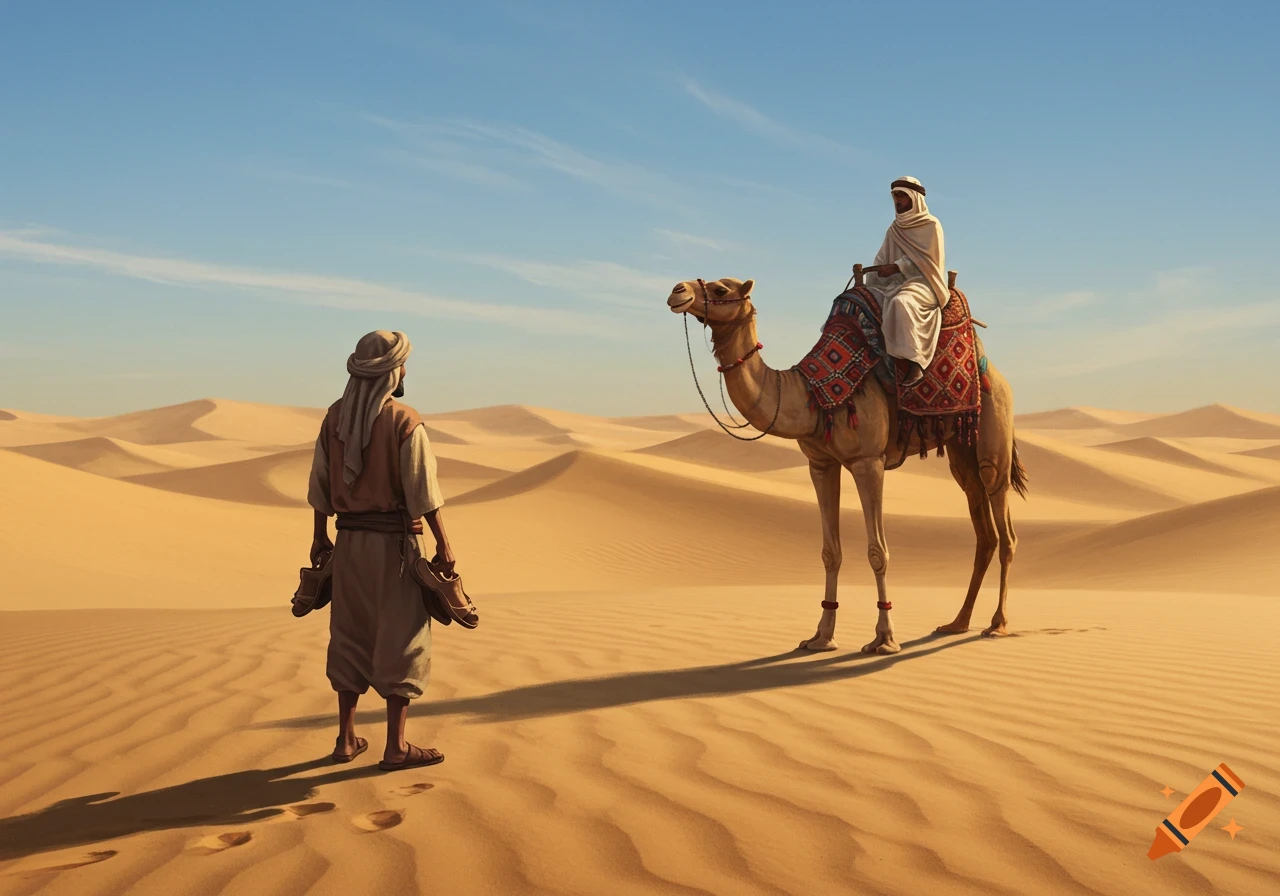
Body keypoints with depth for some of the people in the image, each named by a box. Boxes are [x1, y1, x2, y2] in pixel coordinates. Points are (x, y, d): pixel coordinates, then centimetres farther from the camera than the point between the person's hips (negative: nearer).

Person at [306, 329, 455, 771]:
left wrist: (320, 536, 18)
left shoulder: (335, 416, 5)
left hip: (349, 540, 6)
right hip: (392, 540, -6)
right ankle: (396, 746, 3)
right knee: (401, 639, 1)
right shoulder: (403, 420, -13)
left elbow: (320, 481, 10)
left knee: (350, 635, 14)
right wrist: (443, 543, -9)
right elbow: (423, 489, -14)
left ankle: (347, 738, 20)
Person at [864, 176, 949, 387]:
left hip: (923, 283, -7)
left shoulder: (930, 225, 1)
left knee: (901, 302, -39)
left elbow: (925, 258, -10)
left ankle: (913, 361, -41)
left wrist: (895, 267, -18)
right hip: (896, 285, 7)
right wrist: (869, 288, -2)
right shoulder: (894, 230, 18)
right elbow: (882, 260, 12)